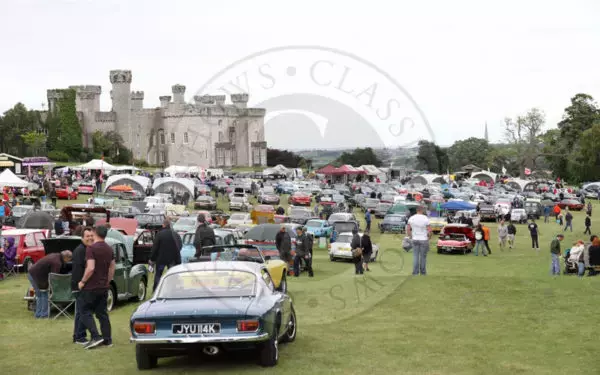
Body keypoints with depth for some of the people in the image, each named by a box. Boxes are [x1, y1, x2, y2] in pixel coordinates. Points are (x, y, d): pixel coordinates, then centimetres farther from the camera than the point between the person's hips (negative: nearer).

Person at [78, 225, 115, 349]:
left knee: (86, 312, 1)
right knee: (102, 313, 13)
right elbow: (112, 267, 16)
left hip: (91, 287, -7)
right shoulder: (109, 249, 9)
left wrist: (83, 281, -12)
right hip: (104, 287, 7)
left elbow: (90, 268, -24)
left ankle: (95, 337, -12)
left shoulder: (91, 248, -16)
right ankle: (107, 339, 12)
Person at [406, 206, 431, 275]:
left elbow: (408, 229, 0)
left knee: (415, 256, 7)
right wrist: (429, 237, 3)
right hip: (424, 240, -3)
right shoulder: (425, 219, -12)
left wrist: (410, 237, 12)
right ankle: (423, 272, 16)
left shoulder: (411, 218, -2)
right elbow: (429, 230, -14)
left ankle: (415, 272, 2)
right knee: (423, 256, 8)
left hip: (415, 240, 3)